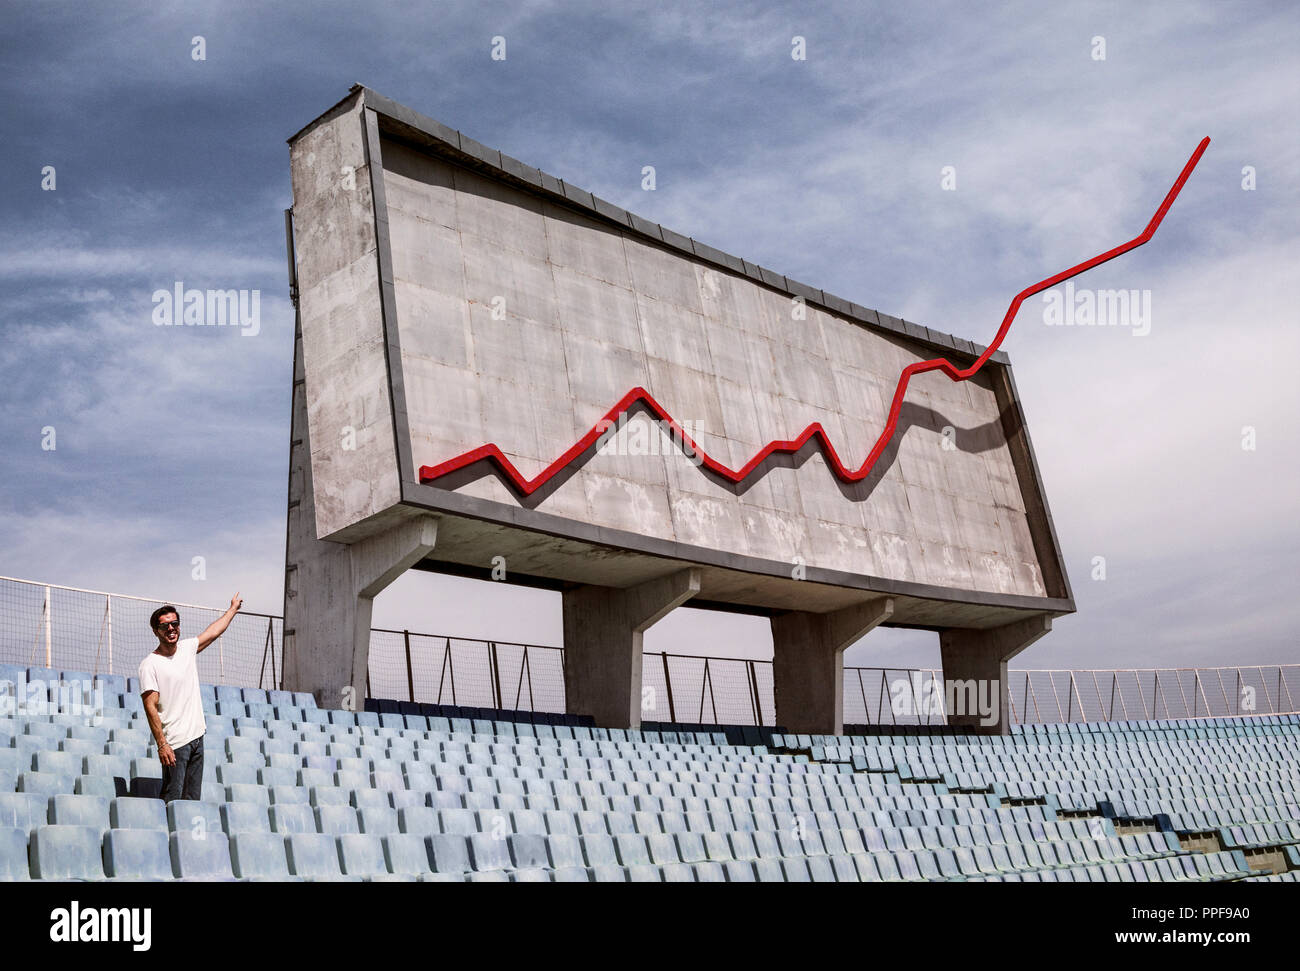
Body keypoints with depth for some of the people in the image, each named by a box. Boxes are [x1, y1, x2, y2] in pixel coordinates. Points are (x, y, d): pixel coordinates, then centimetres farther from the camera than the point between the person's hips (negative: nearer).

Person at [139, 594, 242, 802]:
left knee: (193, 800, 8)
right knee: (172, 802, -7)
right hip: (174, 743, -7)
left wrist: (233, 608, 39)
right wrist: (162, 745, -20)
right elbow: (151, 708, -14)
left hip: (197, 737, 7)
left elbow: (213, 632, 27)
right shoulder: (150, 664, -10)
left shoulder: (188, 648, 9)